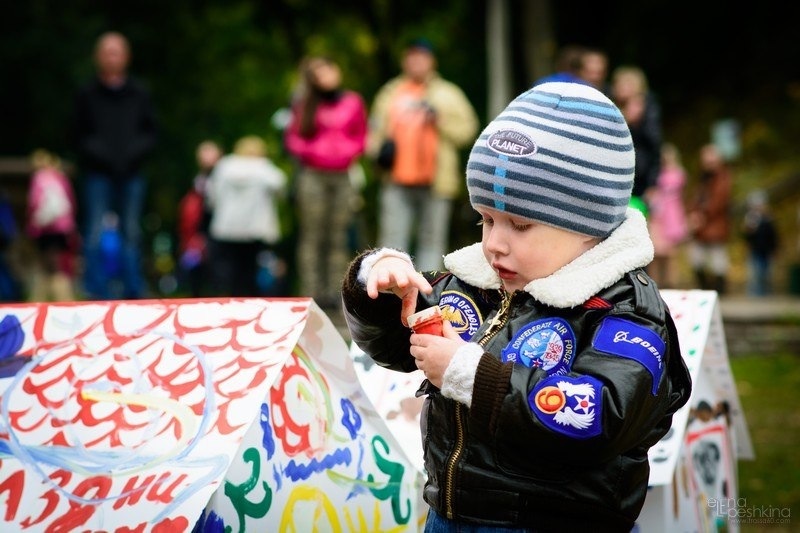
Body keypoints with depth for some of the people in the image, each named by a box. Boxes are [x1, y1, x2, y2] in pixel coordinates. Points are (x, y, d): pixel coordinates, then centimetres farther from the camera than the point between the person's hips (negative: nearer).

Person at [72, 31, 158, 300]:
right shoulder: (87, 94, 2)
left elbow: (150, 133, 8)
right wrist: (96, 151, -12)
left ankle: (134, 290, 12)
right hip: (98, 173, -1)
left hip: (131, 173, 2)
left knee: (131, 232, 6)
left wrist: (134, 150, -9)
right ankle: (97, 291, -3)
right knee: (95, 232, -6)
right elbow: (80, 135, 4)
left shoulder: (139, 93, 6)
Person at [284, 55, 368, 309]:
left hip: (342, 176, 2)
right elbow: (292, 138, 6)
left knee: (339, 238, 1)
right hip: (312, 175, -2)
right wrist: (308, 153, -10)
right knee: (312, 236, -4)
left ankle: (335, 291, 3)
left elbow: (360, 137, 14)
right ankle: (311, 292, -3)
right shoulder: (305, 104, 3)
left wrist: (350, 154, -3)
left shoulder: (353, 102, 8)